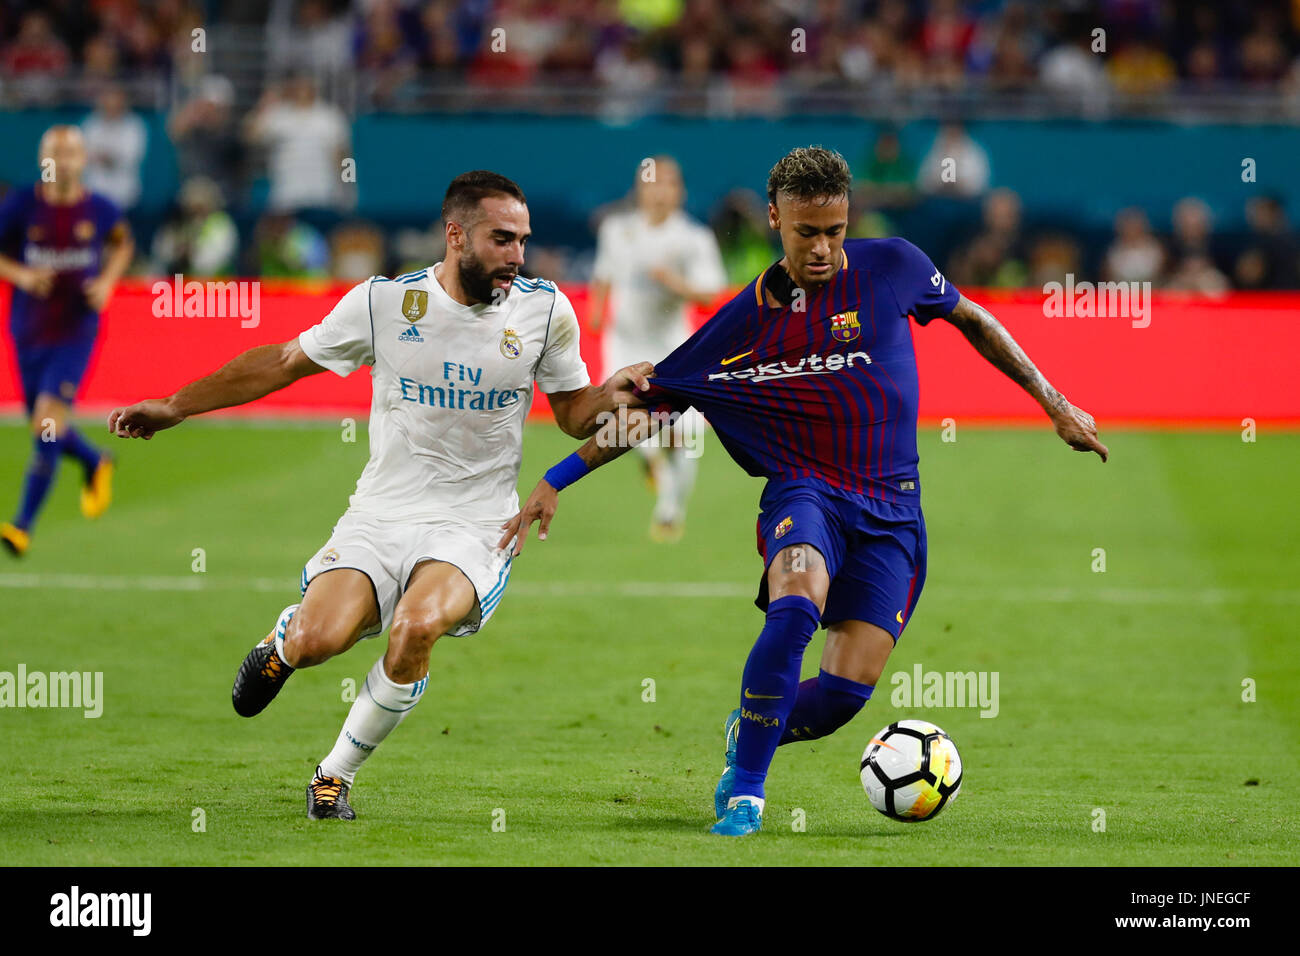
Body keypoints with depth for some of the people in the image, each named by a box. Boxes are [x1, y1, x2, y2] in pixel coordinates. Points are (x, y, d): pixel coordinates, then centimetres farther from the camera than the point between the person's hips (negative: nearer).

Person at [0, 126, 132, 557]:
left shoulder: (100, 209, -4)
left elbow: (123, 243, 17)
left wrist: (107, 282, -1)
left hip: (76, 332, -2)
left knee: (48, 423, -17)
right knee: (45, 429, 13)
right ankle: (95, 464, 47)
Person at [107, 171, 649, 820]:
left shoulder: (545, 310, 0)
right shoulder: (384, 302, -3)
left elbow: (574, 417, 11)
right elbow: (283, 363, 8)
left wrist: (612, 392, -12)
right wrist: (173, 407, 8)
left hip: (474, 527, 0)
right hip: (381, 516, 0)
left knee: (417, 625, -33)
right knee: (319, 640, -26)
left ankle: (337, 772, -8)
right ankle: (285, 636, 16)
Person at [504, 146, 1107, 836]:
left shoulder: (892, 266, 0)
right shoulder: (747, 319, 0)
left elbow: (970, 319, 18)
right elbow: (649, 403, 8)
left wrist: (1055, 405, 19)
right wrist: (556, 481, 3)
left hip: (892, 509, 1)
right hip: (805, 490, -1)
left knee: (845, 693, -11)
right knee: (796, 606, -35)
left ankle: (748, 732, 23)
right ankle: (746, 788, -21)